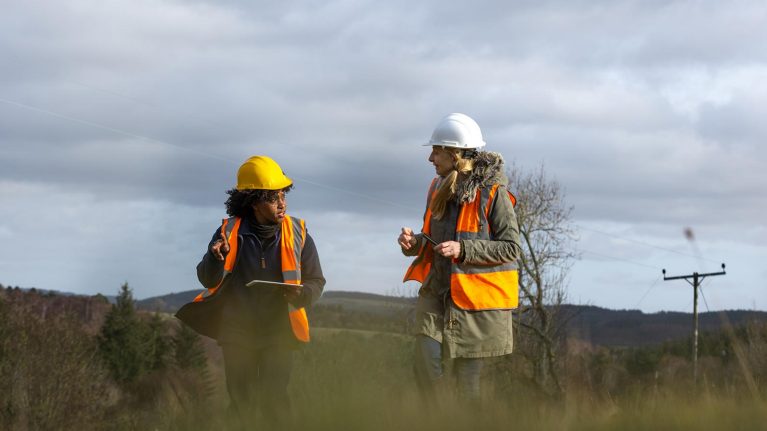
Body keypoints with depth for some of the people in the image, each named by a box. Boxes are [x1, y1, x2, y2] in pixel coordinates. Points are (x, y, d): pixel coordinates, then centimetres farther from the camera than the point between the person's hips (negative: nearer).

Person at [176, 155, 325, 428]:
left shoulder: (297, 233, -3)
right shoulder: (230, 231, -3)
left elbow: (316, 281, 2)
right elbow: (208, 280, -3)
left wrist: (301, 293, -21)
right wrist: (216, 258, -24)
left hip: (278, 330, -1)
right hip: (237, 330, 1)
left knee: (274, 401, -10)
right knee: (241, 403, 6)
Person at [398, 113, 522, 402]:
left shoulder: (493, 192, -12)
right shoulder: (439, 188, 9)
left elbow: (511, 248, -13)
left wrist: (463, 249, -22)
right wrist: (415, 243, -2)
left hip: (477, 297, -6)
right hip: (438, 293, 6)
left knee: (469, 381, -1)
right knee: (426, 371, -5)